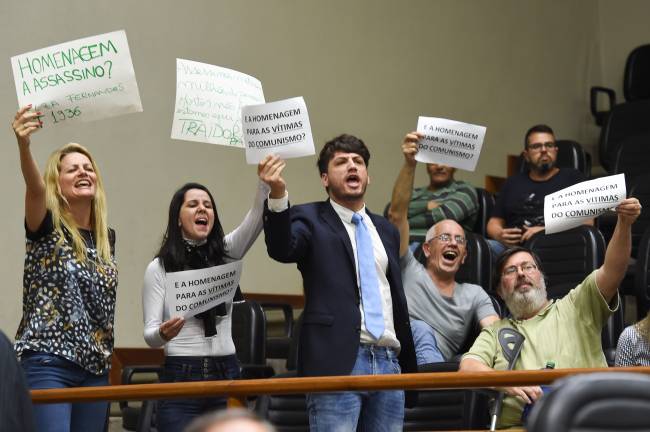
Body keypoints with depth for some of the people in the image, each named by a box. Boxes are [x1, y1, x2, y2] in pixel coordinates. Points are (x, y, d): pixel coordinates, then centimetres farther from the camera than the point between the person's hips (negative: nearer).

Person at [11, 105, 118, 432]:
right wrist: (24, 146, -43)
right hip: (47, 362, -6)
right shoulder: (47, 228, -2)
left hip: (95, 367, 6)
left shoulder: (106, 237, 14)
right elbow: (35, 188, -24)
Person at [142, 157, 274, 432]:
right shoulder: (159, 268, 0)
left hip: (226, 376, 3)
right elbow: (150, 335, -3)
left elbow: (256, 219, -9)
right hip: (180, 377, -3)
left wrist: (265, 184, -27)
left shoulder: (226, 253, 8)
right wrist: (163, 333, -27)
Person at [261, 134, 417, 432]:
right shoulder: (310, 219, 4)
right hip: (338, 362, -6)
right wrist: (277, 196, -34)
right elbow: (281, 249, -18)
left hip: (388, 362, 6)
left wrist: (409, 367, 21)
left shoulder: (386, 230, 20)